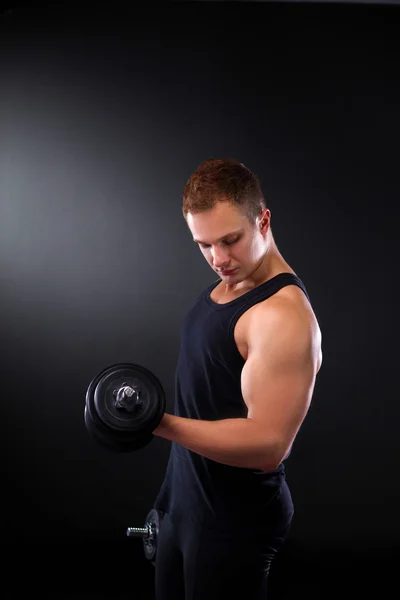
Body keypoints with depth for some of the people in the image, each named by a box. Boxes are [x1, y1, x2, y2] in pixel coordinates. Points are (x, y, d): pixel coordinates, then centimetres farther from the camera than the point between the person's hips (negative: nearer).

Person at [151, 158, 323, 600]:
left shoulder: (284, 315, -24)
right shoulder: (226, 284, 6)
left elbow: (267, 443, -28)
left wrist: (163, 425, -37)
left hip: (235, 519, -8)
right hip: (185, 500, 9)